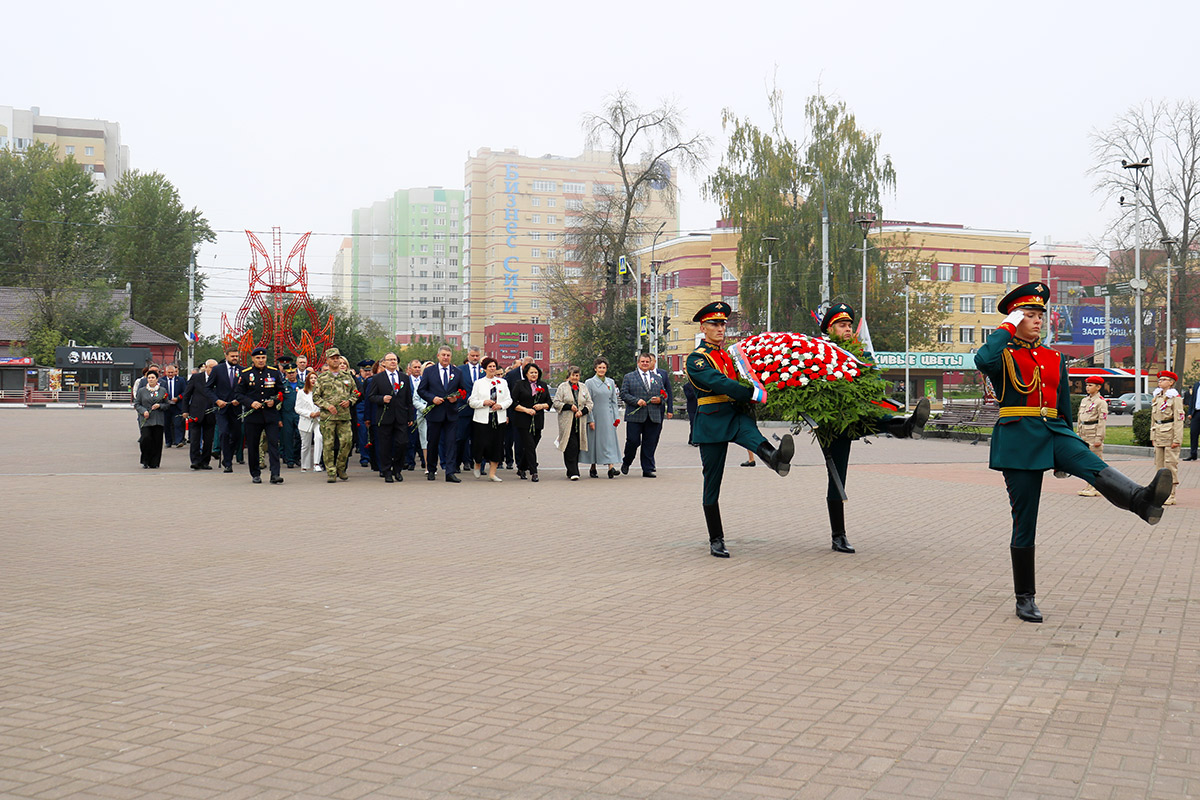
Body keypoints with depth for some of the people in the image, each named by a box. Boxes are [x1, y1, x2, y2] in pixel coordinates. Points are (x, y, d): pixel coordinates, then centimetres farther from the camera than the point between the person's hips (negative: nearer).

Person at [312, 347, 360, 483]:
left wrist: (349, 401, -3)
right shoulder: (322, 378, 5)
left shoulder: (347, 376, 11)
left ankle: (341, 468, 16)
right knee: (329, 444, -3)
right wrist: (327, 405, -11)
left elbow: (355, 393, 17)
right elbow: (315, 397, 4)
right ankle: (331, 473, 3)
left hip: (345, 415, 2)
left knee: (347, 442, -5)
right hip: (327, 416, -2)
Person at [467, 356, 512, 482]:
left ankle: (492, 474, 9)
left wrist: (501, 405, -9)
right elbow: (472, 402, 2)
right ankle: (477, 465, 24)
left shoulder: (503, 382, 11)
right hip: (482, 419, -3)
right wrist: (484, 402, -14)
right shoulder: (478, 383, 5)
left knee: (497, 446, 1)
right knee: (482, 444, -6)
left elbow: (509, 400, 10)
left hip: (499, 418, 3)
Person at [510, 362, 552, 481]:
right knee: (530, 446, -10)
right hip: (524, 421, -4)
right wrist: (526, 410, -13)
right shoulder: (520, 384, 2)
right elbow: (513, 403, -3)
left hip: (538, 421, 4)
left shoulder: (543, 386, 13)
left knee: (529, 447, 7)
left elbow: (549, 403, 15)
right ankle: (533, 472, -9)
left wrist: (542, 406, -6)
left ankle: (521, 469, 23)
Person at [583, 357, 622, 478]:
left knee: (609, 440, -5)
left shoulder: (611, 382, 9)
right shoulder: (590, 382, -2)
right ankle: (593, 468, 15)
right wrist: (590, 420, -10)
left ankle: (611, 467, -13)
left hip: (608, 416, 3)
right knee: (594, 441, 3)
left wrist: (616, 417, 4)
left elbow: (614, 400, 12)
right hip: (595, 416, -3)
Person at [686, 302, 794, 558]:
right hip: (712, 422, -4)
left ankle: (775, 458, -68)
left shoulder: (729, 354, 20)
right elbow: (720, 384, -19)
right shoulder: (696, 359, -4)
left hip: (737, 415, 4)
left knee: (749, 430, -35)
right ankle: (716, 540, 10)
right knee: (712, 483, 1)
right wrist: (756, 394, -27)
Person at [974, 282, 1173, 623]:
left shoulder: (1056, 359, 19)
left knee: (1093, 466, -30)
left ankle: (1143, 500, -60)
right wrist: (1008, 327, -9)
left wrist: (1067, 452, 21)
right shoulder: (1003, 355, 3)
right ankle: (1025, 600, 8)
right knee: (1024, 522, -1)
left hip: (1054, 432, 4)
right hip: (1019, 438, -4)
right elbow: (982, 361, -23)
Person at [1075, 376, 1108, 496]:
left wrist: (1099, 438, -17)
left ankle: (1096, 488, -2)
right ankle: (1089, 485, 18)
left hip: (1094, 434, -8)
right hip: (1084, 435, 8)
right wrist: (1078, 434, 17)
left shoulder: (1101, 402, -8)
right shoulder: (1084, 401, 15)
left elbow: (1102, 421, -13)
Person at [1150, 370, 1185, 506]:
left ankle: (1170, 496, -1)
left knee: (1170, 464, -5)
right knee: (1159, 464, 8)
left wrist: (1177, 439, -16)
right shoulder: (1157, 397, 14)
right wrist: (1152, 436, 16)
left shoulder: (1175, 398, -7)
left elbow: (1179, 420, -11)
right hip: (1158, 434, 7)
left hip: (1170, 434, -7)